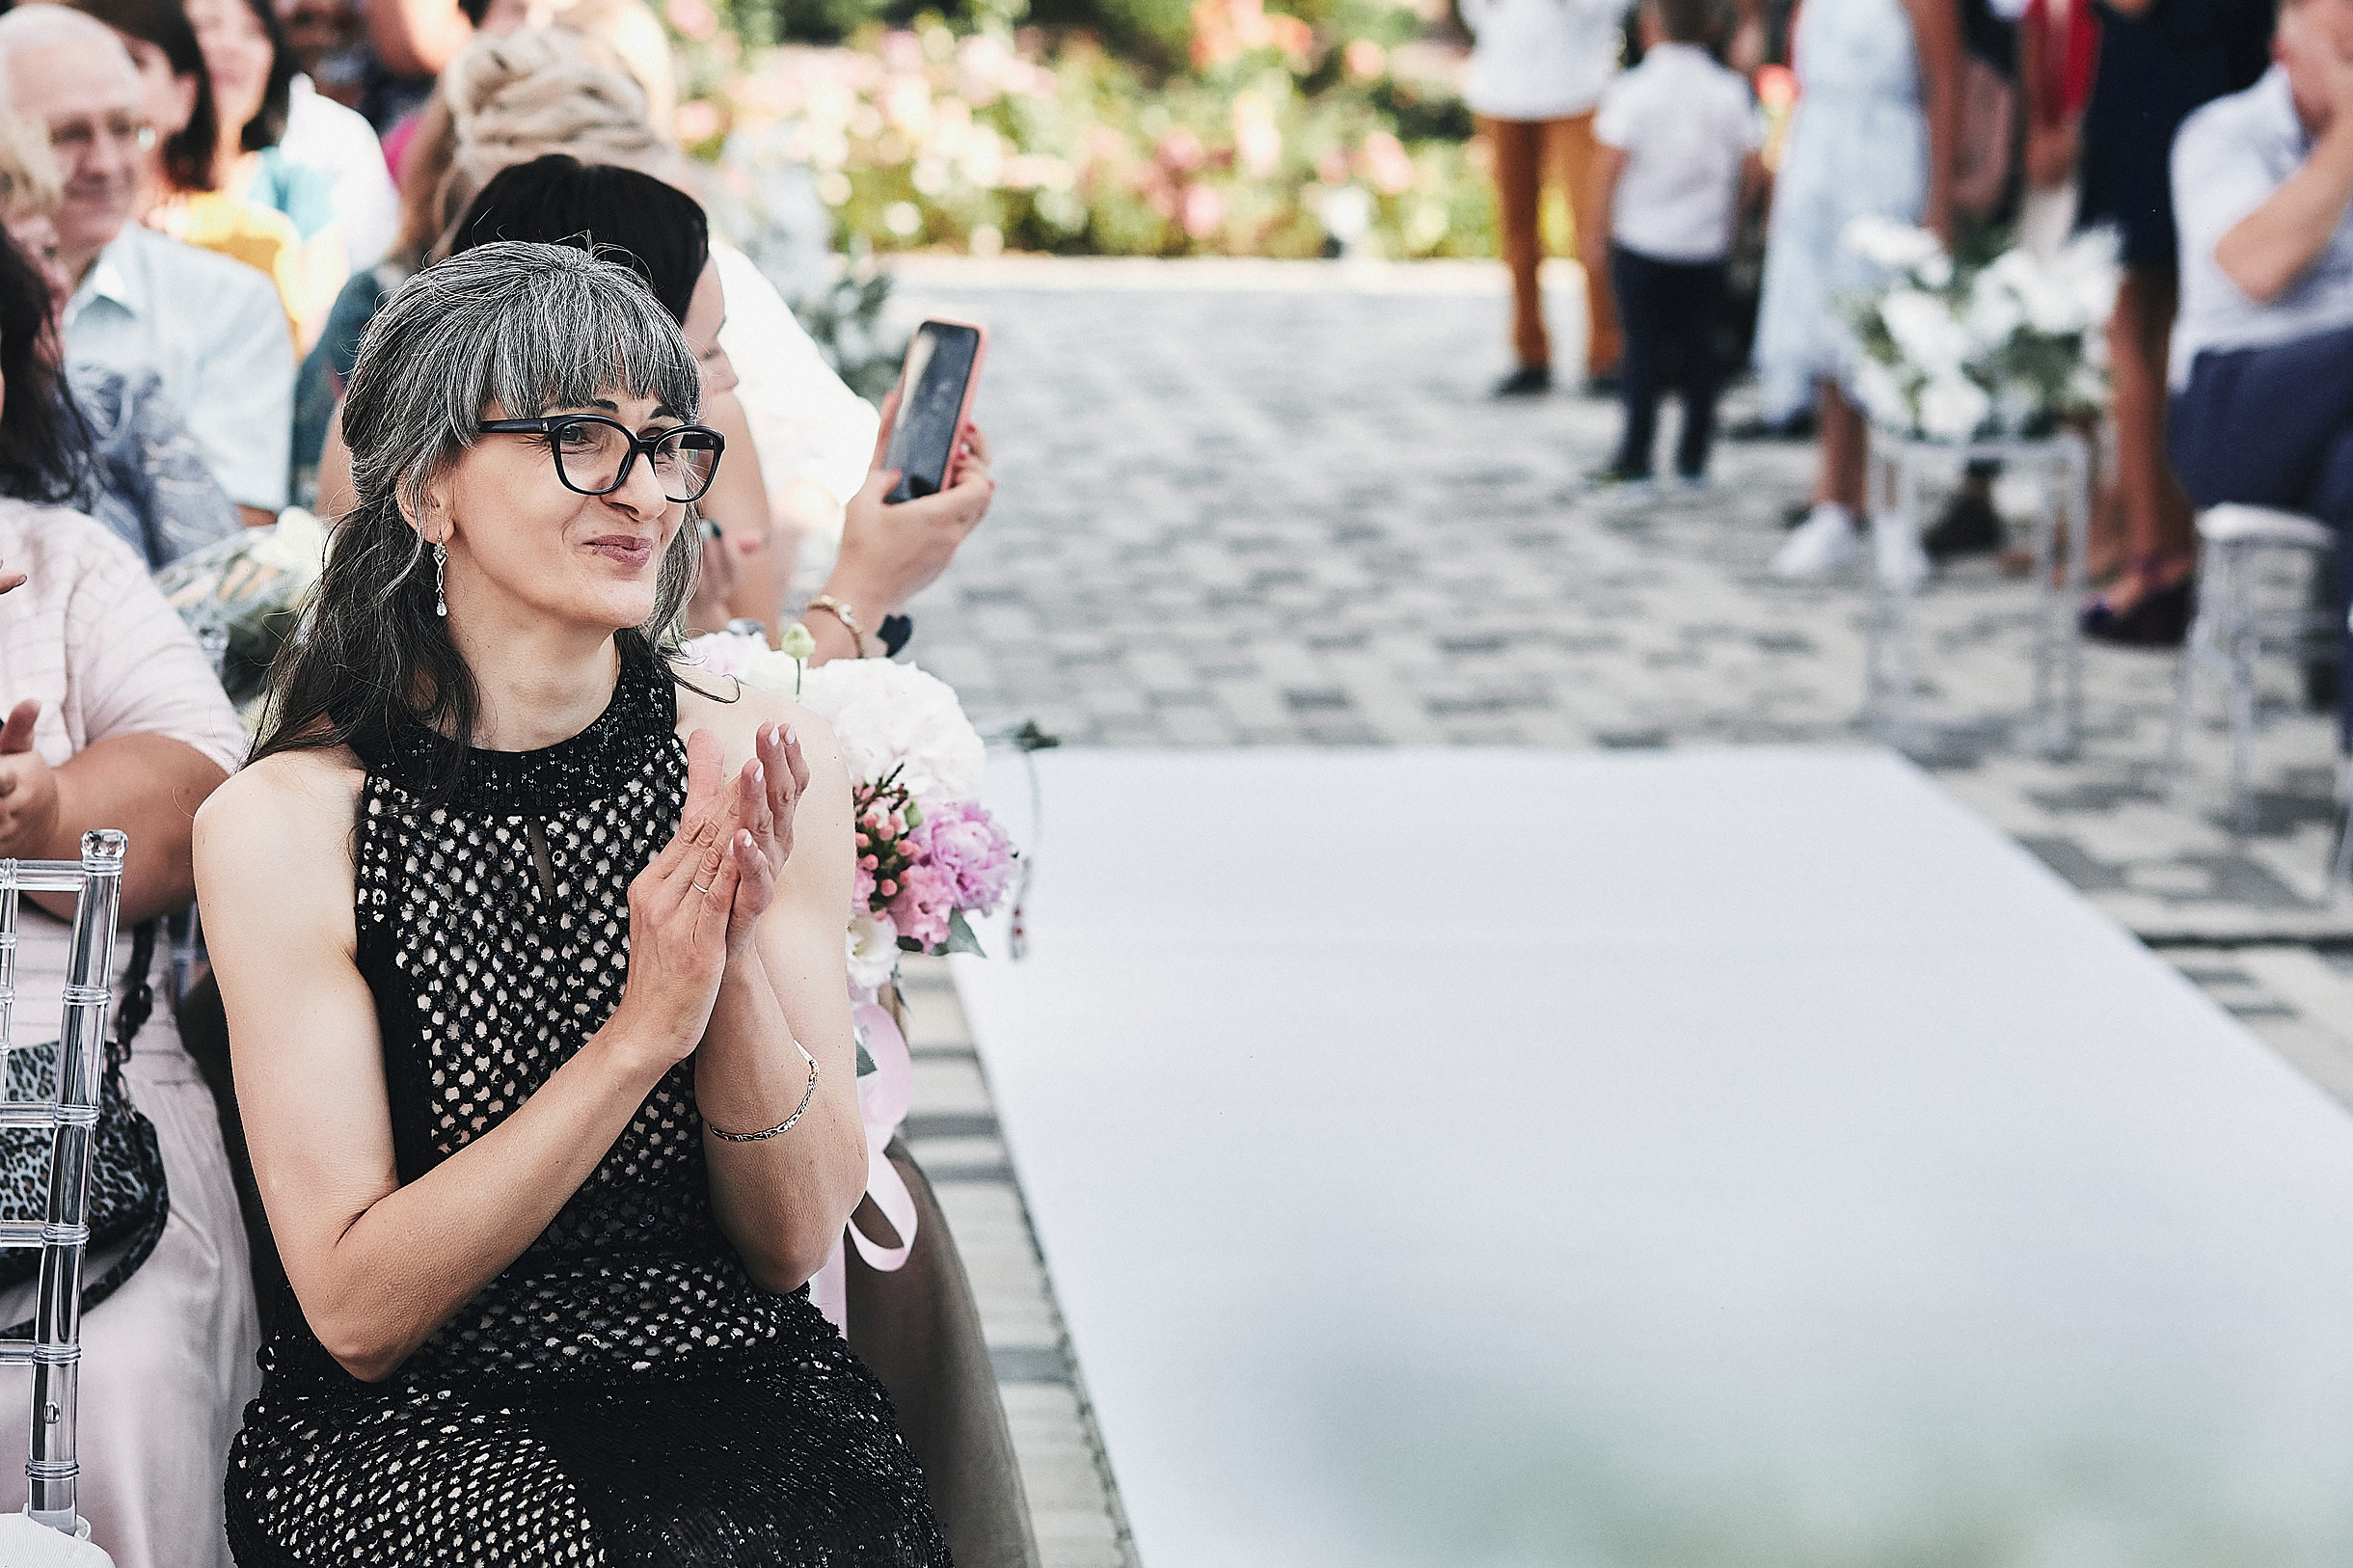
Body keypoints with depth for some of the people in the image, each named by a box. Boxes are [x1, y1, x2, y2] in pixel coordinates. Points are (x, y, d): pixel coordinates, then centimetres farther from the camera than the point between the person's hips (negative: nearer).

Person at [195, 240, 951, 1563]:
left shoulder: (772, 770, 0)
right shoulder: (285, 822, -7)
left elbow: (793, 1242, 1)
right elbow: (356, 1314, -10)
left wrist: (739, 964, -17)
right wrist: (642, 1030, -20)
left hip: (733, 1389, 2)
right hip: (415, 1423, -2)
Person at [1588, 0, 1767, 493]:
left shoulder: (1632, 90, -10)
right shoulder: (1730, 92, -1)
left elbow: (1612, 165, -15)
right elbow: (1753, 168, -1)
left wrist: (1605, 222, -2)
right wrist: (1728, 214, 14)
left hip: (1641, 237, -3)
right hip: (1707, 243, 3)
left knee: (1642, 346, 3)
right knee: (1699, 348, 11)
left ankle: (1636, 459, 4)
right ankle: (1693, 459, 15)